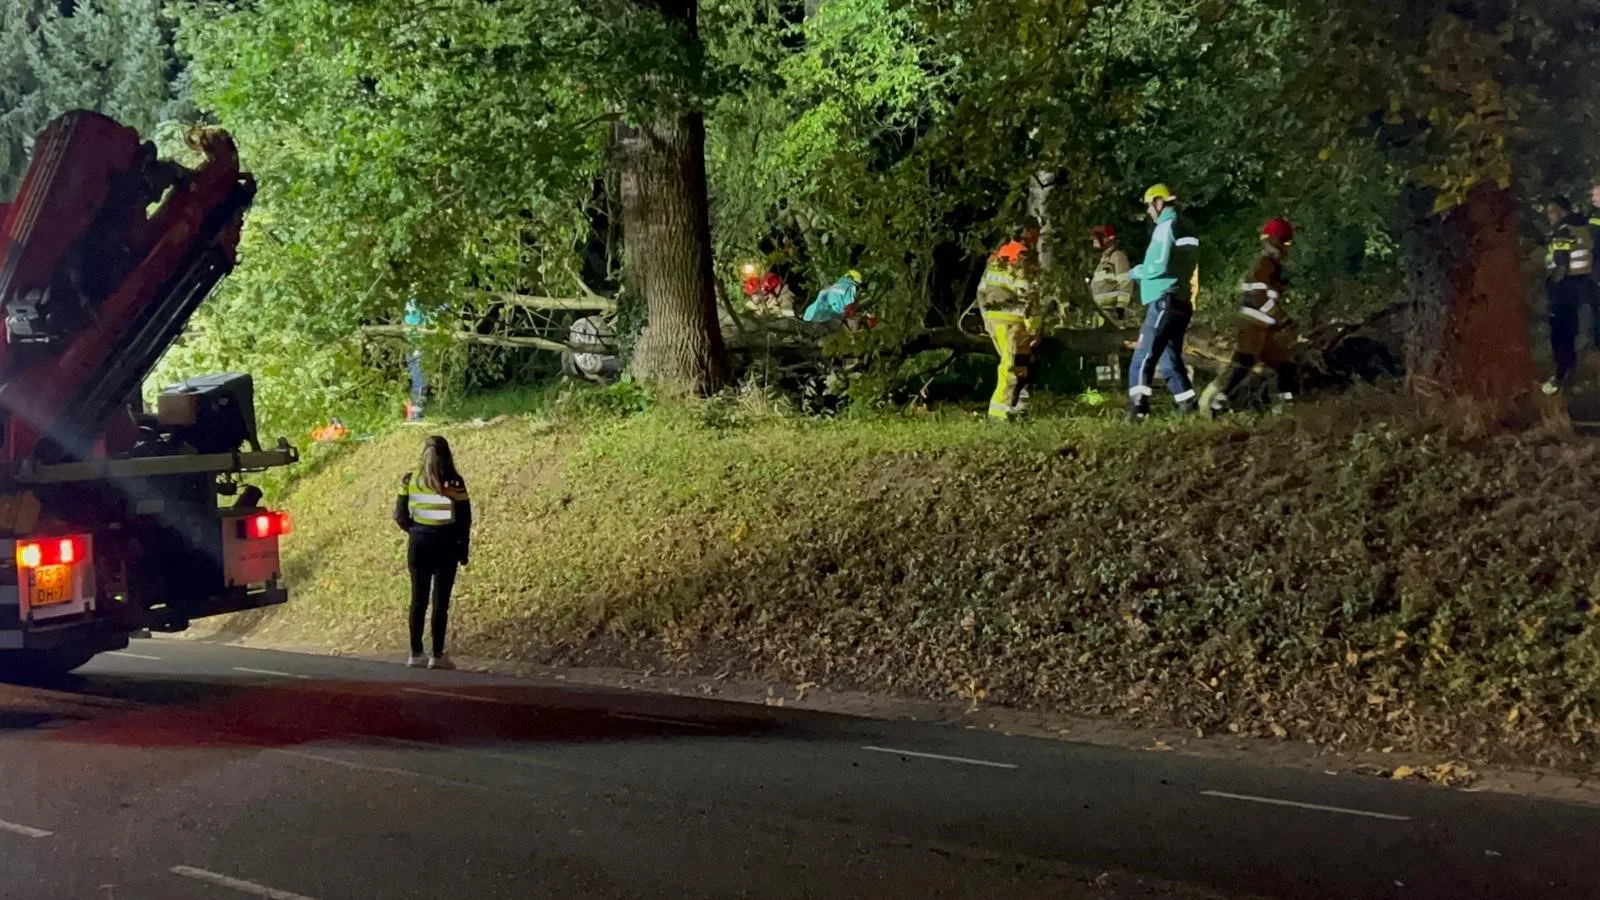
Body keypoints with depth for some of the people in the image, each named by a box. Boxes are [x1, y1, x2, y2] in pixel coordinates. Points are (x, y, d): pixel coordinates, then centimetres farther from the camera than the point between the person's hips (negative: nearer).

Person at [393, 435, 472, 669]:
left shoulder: (410, 480, 0)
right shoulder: (454, 482, -9)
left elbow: (400, 516, 1)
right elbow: (464, 519, -6)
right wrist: (463, 550, 3)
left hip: (418, 544, 3)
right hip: (446, 544, -3)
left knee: (418, 599, 9)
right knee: (441, 600, 2)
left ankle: (416, 653, 12)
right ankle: (437, 655, 3)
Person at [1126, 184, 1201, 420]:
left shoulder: (1167, 226, -9)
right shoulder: (1184, 228, 19)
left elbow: (1159, 265, -18)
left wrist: (1137, 272, -1)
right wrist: (1144, 271, 14)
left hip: (1164, 302, -9)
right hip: (1181, 302, 9)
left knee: (1143, 358, -15)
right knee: (1171, 360, 16)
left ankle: (1138, 408, -27)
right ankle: (1191, 409, 16)